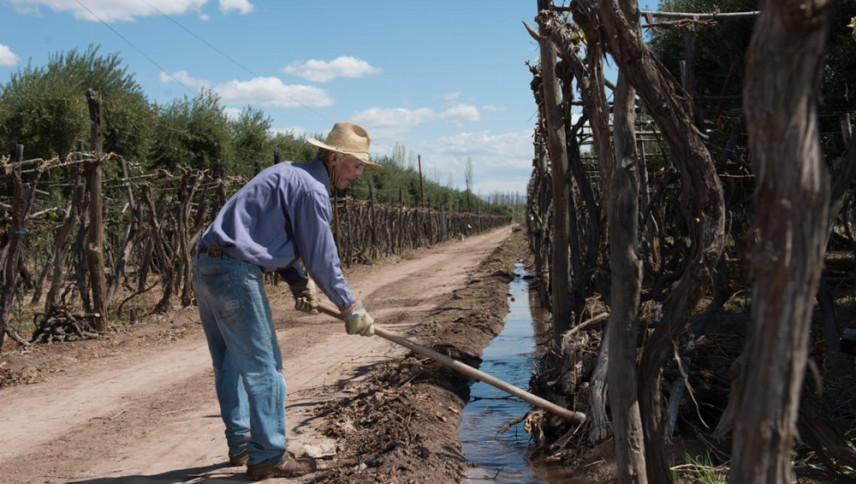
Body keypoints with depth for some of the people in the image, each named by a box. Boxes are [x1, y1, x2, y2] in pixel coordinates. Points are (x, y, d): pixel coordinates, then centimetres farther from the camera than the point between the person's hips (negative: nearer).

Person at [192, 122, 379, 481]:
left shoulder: (289, 174, 19)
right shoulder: (311, 188, -12)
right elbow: (321, 256, -10)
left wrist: (299, 282, 11)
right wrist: (351, 308, 0)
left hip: (206, 266, 11)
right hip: (235, 273, -11)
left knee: (230, 363, 17)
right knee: (263, 366, -2)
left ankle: (241, 444, 30)